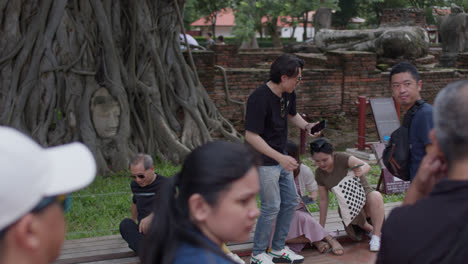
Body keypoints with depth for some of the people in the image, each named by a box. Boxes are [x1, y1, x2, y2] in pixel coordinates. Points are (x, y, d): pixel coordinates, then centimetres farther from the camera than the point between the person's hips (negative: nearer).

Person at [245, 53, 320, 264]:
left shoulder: (288, 93, 0)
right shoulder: (259, 99, -26)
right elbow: (251, 136, -26)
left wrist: (306, 126, -2)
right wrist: (280, 158, -29)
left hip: (281, 158, 9)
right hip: (264, 161, -9)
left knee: (291, 201, 15)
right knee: (271, 207, -2)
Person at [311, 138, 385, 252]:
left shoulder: (342, 158, -18)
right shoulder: (319, 174, -3)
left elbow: (367, 165, -32)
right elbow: (323, 200, 3)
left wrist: (362, 169, -57)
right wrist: (321, 226, 4)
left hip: (364, 194, -4)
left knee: (376, 196, -39)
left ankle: (376, 236, -28)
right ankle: (370, 229, 11)